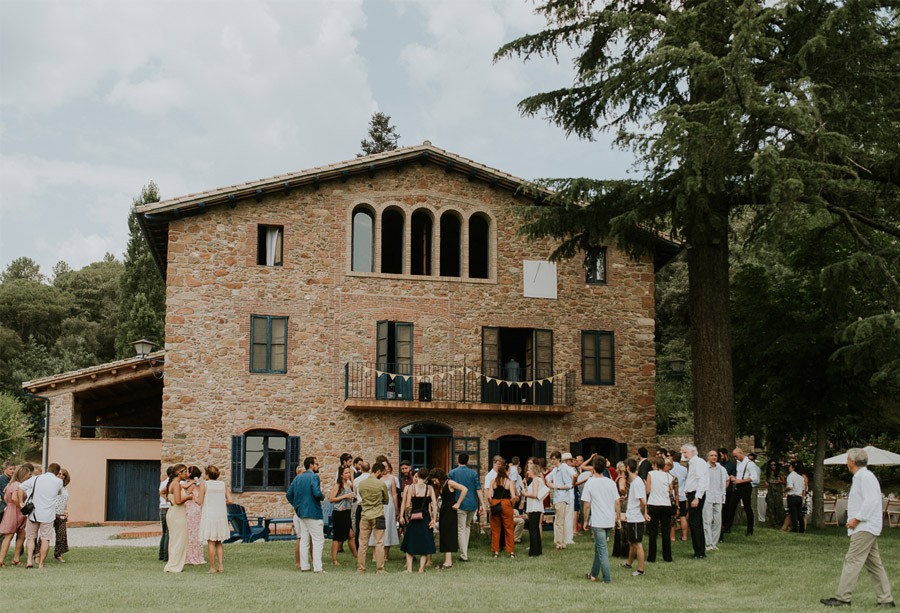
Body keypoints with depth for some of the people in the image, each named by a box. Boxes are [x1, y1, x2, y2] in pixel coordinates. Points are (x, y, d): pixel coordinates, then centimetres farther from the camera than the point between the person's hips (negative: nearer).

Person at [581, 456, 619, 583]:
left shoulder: (590, 483, -9)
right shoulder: (611, 483, 2)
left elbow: (587, 504, -7)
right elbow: (617, 502, 3)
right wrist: (618, 517, 14)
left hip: (597, 521, -5)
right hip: (610, 520, 5)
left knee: (602, 550, -1)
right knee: (599, 547, 19)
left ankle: (607, 578, -3)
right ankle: (594, 574, 27)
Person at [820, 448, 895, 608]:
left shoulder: (865, 477, -13)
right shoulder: (860, 477, 19)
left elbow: (871, 501, -22)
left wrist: (857, 519, -19)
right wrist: (855, 518, 13)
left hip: (865, 528, -11)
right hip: (865, 528, 11)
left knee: (852, 561, -11)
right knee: (874, 564, 11)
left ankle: (842, 598, -11)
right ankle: (886, 599, 14)